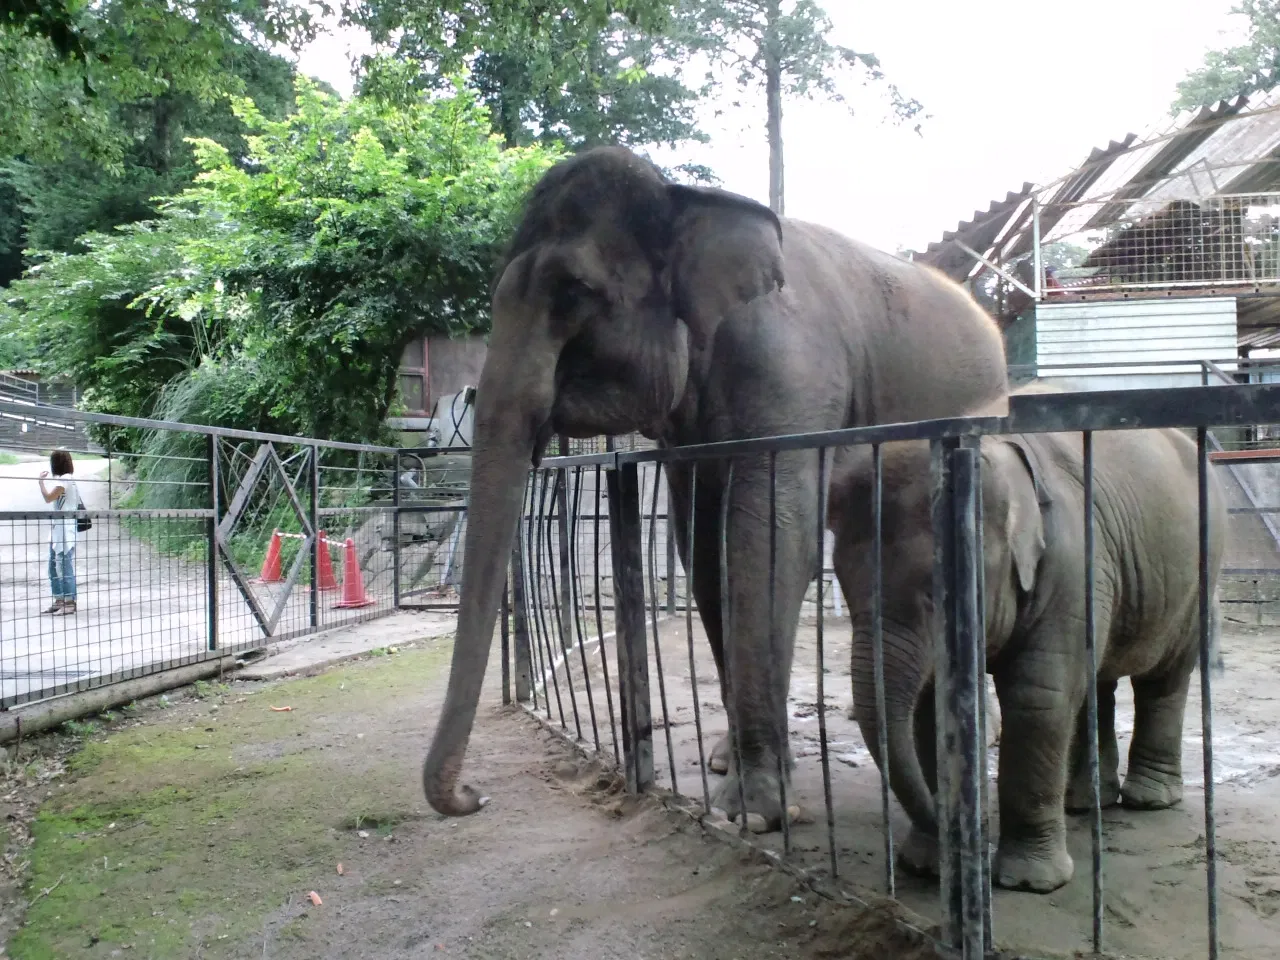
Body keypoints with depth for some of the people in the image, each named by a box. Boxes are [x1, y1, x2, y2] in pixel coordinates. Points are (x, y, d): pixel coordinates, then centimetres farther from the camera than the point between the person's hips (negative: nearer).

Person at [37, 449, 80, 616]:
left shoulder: (65, 479, -13)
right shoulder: (63, 479, 15)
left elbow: (48, 498, -12)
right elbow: (53, 499, 15)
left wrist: (41, 480, -3)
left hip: (66, 530, -10)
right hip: (58, 529, 10)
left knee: (66, 567, -7)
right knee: (54, 567, 14)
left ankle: (70, 603, -4)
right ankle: (59, 601, 20)